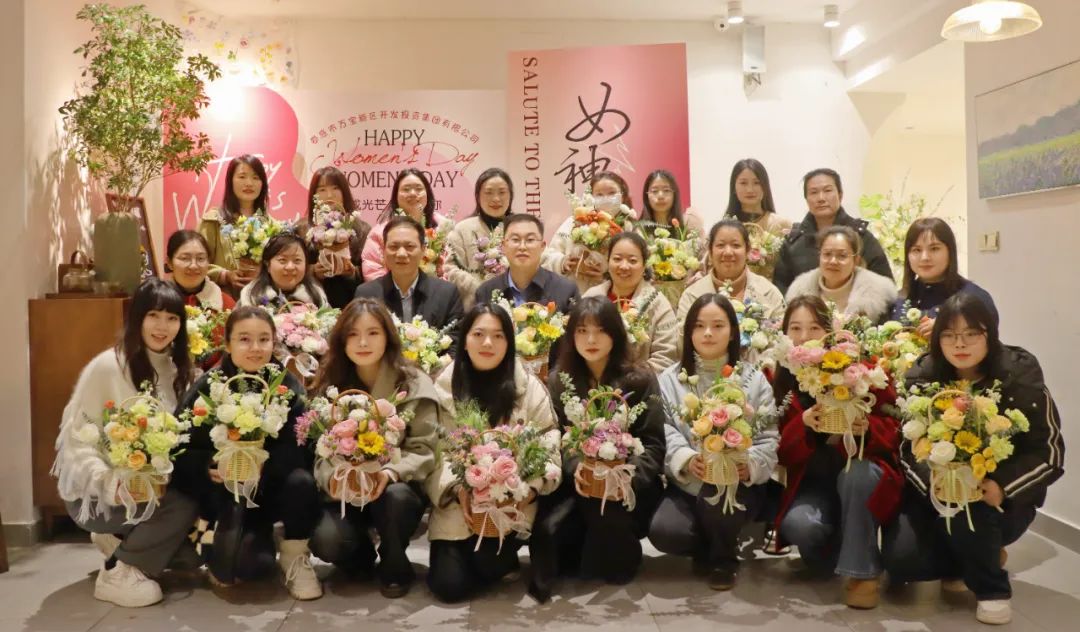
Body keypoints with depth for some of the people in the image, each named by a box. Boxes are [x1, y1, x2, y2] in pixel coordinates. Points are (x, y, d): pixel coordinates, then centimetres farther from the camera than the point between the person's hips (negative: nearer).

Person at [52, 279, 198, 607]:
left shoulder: (177, 368, 4)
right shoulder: (107, 366, -17)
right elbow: (76, 439, -19)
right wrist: (113, 485, -32)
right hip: (94, 491, -7)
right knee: (181, 506, -28)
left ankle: (123, 540, 8)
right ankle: (116, 574, -6)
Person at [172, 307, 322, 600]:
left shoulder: (288, 386, -7)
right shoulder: (206, 387, -7)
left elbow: (299, 449, -15)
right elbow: (179, 450, -9)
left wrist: (262, 467, -31)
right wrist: (209, 467, -27)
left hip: (272, 486, 1)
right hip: (224, 493, -1)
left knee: (301, 482, -33)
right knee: (243, 564, -25)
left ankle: (295, 559, -4)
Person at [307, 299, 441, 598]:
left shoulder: (415, 385, -7)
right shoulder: (330, 384, 0)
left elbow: (423, 451, -10)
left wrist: (390, 473, -30)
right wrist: (334, 477, -25)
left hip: (398, 488, -1)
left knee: (395, 496, -37)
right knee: (325, 540, -28)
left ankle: (394, 566, -4)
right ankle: (361, 556, 11)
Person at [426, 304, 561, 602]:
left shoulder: (530, 387, 0)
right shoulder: (444, 386, 2)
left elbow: (549, 444, -2)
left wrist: (531, 488, -19)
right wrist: (456, 489, -18)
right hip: (455, 506, 1)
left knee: (487, 562, -24)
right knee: (449, 585, -13)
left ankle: (505, 556, 13)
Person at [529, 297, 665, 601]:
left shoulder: (641, 380, -1)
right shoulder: (559, 380, 6)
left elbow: (653, 444, -5)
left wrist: (629, 475, -24)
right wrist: (575, 468, -22)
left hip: (628, 484, -1)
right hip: (576, 481, 1)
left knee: (605, 512, -33)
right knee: (548, 529, -29)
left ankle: (616, 563, 0)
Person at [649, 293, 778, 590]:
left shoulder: (754, 380, 5)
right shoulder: (670, 379, 6)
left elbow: (769, 438, -1)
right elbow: (664, 433, -4)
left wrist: (750, 464, -22)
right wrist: (686, 459, -25)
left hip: (738, 485, -1)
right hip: (686, 484, 1)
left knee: (716, 493, -36)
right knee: (663, 531, -29)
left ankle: (723, 558, -1)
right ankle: (710, 545, 9)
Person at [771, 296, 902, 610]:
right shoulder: (777, 380, -4)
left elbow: (892, 430, -8)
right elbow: (781, 452, -6)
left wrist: (867, 428, -31)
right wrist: (804, 425, -26)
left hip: (862, 470, -1)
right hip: (811, 481, 1)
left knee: (854, 474, -36)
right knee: (798, 524, -29)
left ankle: (863, 570, -17)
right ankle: (837, 549, 7)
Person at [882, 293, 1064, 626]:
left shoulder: (1021, 376, -12)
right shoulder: (921, 377, -7)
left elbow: (1049, 452, -11)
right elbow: (908, 447, -8)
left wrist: (1002, 486, -29)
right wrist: (932, 483, -29)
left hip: (1003, 499, -2)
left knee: (967, 510, -36)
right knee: (900, 561, -18)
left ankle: (993, 588, -4)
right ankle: (982, 556, 14)